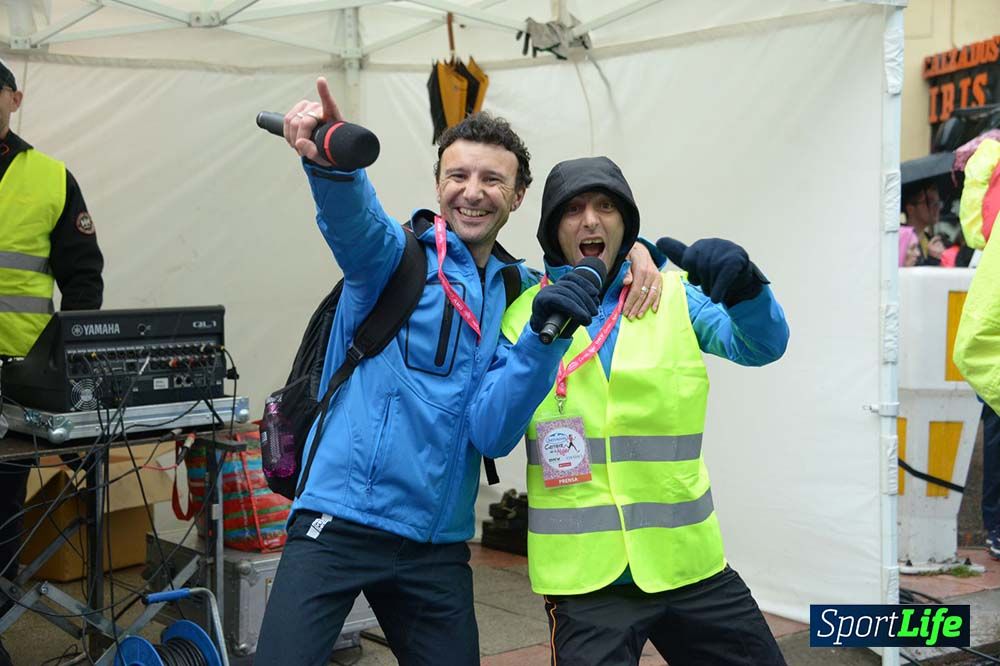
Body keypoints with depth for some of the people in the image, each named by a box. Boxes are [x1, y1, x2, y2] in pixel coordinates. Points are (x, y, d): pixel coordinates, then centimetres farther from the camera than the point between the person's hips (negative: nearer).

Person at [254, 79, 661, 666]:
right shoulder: (398, 256, -2)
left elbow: (492, 433, -3)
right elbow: (355, 222, -28)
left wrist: (544, 338, -18)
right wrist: (329, 161, -50)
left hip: (438, 542, 4)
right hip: (339, 521, -4)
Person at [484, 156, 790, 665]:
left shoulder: (674, 296, 4)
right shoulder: (524, 312, -1)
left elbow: (762, 346, -10)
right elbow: (492, 434, -11)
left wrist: (744, 286, -31)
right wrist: (541, 338, -26)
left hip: (688, 561, 3)